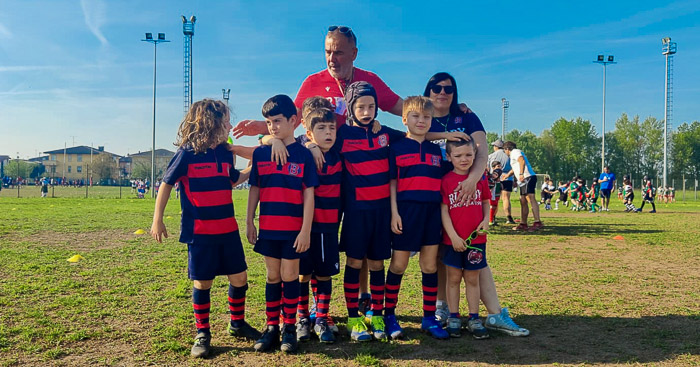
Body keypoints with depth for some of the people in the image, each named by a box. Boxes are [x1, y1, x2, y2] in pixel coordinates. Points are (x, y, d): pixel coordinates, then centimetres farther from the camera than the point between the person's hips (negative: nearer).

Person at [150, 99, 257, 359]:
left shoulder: (225, 154, 6)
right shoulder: (187, 154, -10)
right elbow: (167, 184, -3)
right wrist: (157, 220, -4)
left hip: (228, 230, 5)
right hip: (200, 232, -5)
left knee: (239, 278, 9)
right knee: (202, 283, 5)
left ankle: (237, 323, 29)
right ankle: (202, 334, 21)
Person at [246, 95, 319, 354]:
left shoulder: (303, 154, -5)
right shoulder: (260, 153, 5)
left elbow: (308, 194, -6)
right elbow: (254, 190, 9)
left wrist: (306, 230, -10)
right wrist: (249, 222, 6)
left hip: (294, 228, -3)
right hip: (267, 227, 3)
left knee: (289, 276, 5)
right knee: (272, 276, 11)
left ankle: (289, 327, 18)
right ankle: (271, 327, 22)